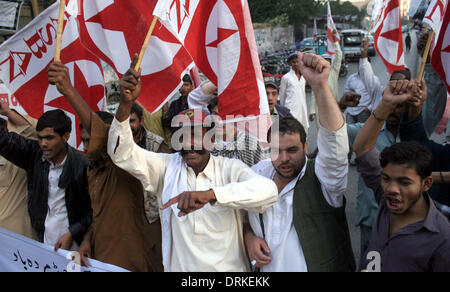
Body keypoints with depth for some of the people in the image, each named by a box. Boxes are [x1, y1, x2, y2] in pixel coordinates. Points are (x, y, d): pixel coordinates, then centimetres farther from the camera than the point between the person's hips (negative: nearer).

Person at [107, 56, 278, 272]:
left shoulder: (230, 168, -12)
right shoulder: (167, 166, -4)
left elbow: (268, 190, -30)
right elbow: (121, 152, -12)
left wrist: (210, 194, -43)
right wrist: (126, 103, -27)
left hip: (228, 267, -1)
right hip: (177, 266, 2)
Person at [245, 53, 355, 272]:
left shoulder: (321, 178, -18)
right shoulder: (258, 173, -5)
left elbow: (334, 144, -37)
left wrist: (320, 85, -45)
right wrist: (249, 236, -9)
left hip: (320, 266, -3)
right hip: (267, 267, 4)